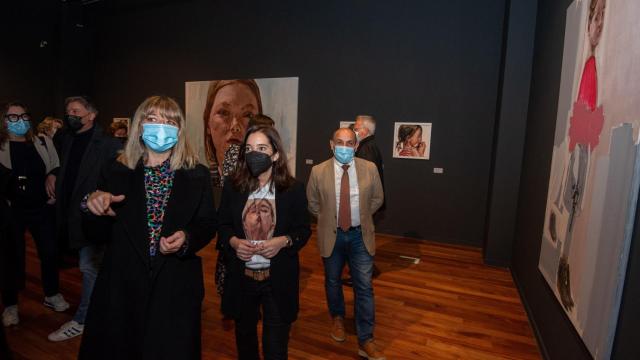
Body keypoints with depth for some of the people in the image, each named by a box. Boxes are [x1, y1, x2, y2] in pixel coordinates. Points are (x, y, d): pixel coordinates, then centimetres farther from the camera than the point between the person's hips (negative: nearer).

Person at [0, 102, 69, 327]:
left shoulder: (42, 142, 4)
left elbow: (57, 165, 14)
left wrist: (52, 175, -4)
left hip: (40, 207, 3)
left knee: (50, 252, 9)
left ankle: (52, 295, 29)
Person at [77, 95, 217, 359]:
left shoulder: (197, 175, -1)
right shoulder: (116, 172, 3)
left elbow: (208, 225, -1)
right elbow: (101, 229, 6)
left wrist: (187, 239, -20)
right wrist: (95, 206, -14)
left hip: (176, 285, -1)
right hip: (124, 282, 2)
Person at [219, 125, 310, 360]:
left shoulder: (293, 189, -9)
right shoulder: (232, 186, -3)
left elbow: (304, 230, -2)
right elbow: (222, 225, 5)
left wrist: (283, 241, -21)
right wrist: (233, 241, -15)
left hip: (279, 280, -2)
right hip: (241, 277, 3)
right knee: (244, 337, 27)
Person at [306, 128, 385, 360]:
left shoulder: (369, 169, -8)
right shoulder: (318, 171, -9)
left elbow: (377, 198, 7)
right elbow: (312, 204, 4)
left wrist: (362, 217, 3)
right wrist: (327, 219, 3)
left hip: (360, 235, 0)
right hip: (331, 235, 1)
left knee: (364, 287, 3)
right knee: (332, 281, 19)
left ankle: (366, 341, 18)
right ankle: (338, 318, 47)